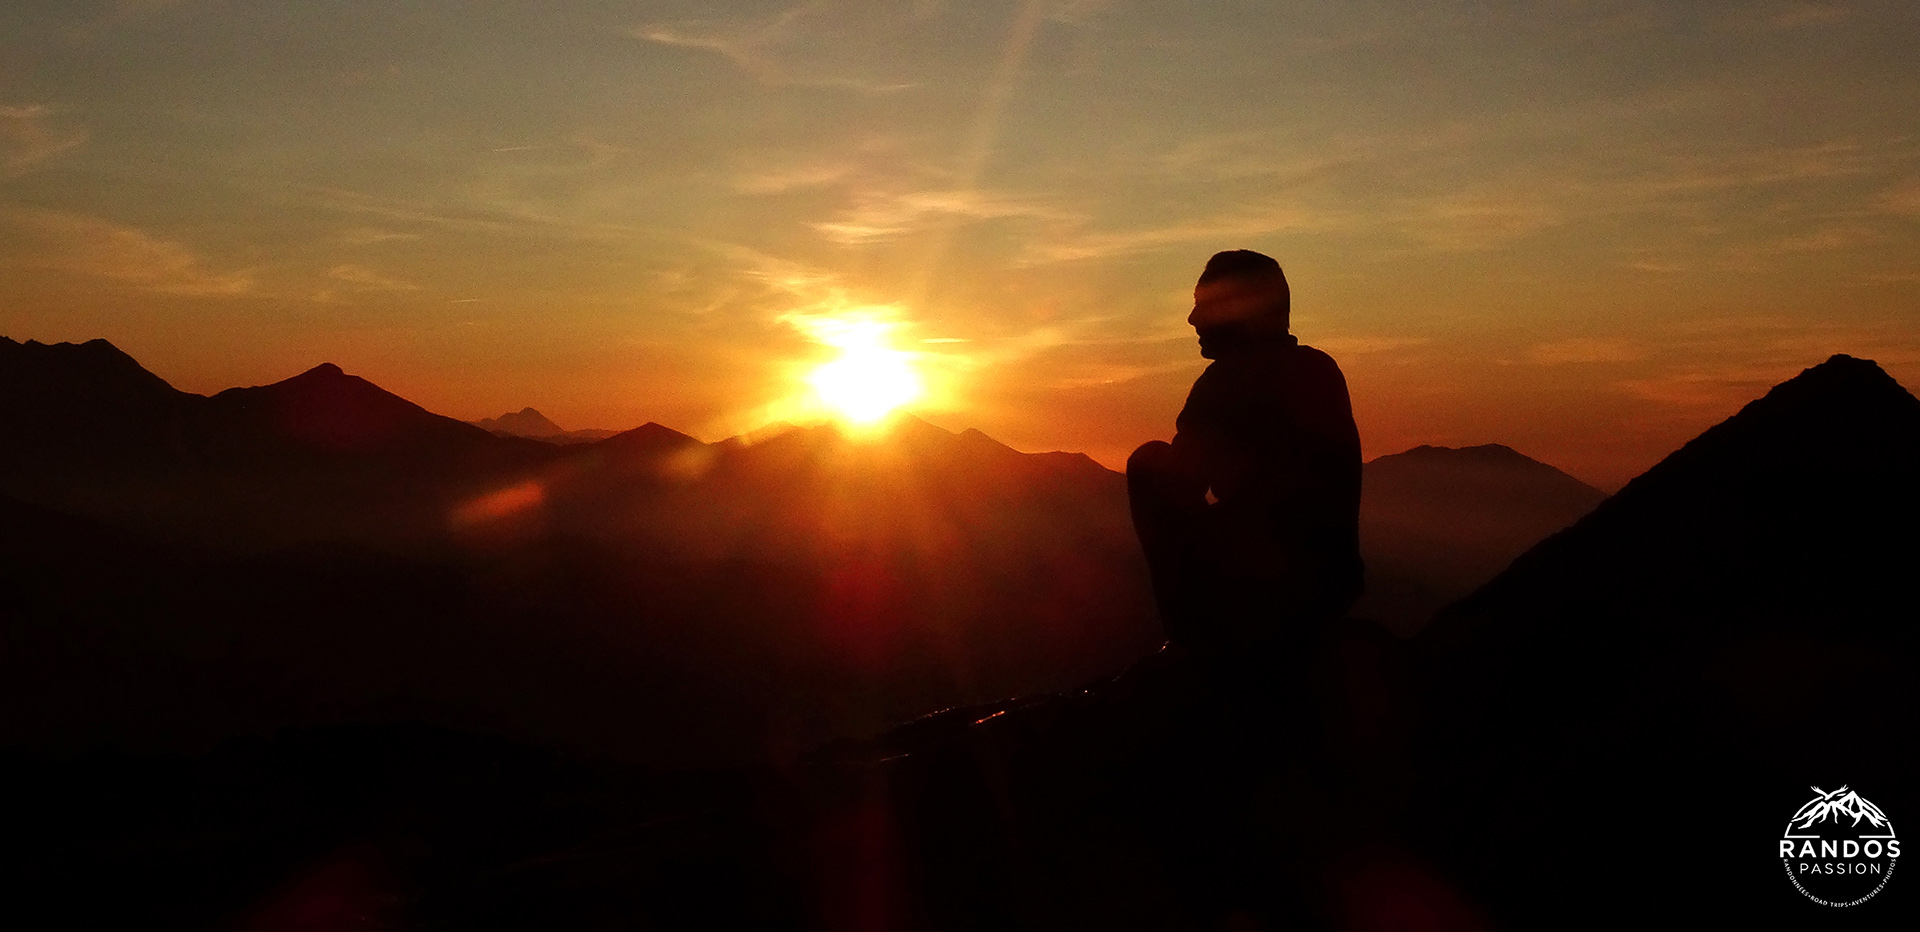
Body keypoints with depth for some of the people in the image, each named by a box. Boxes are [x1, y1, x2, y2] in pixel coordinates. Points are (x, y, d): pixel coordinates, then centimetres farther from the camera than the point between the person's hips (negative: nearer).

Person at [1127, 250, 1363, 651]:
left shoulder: (1230, 378, -13)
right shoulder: (1322, 368, 12)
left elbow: (1180, 486, -10)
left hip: (1260, 590, -8)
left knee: (1148, 462, 3)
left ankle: (1195, 629, 5)